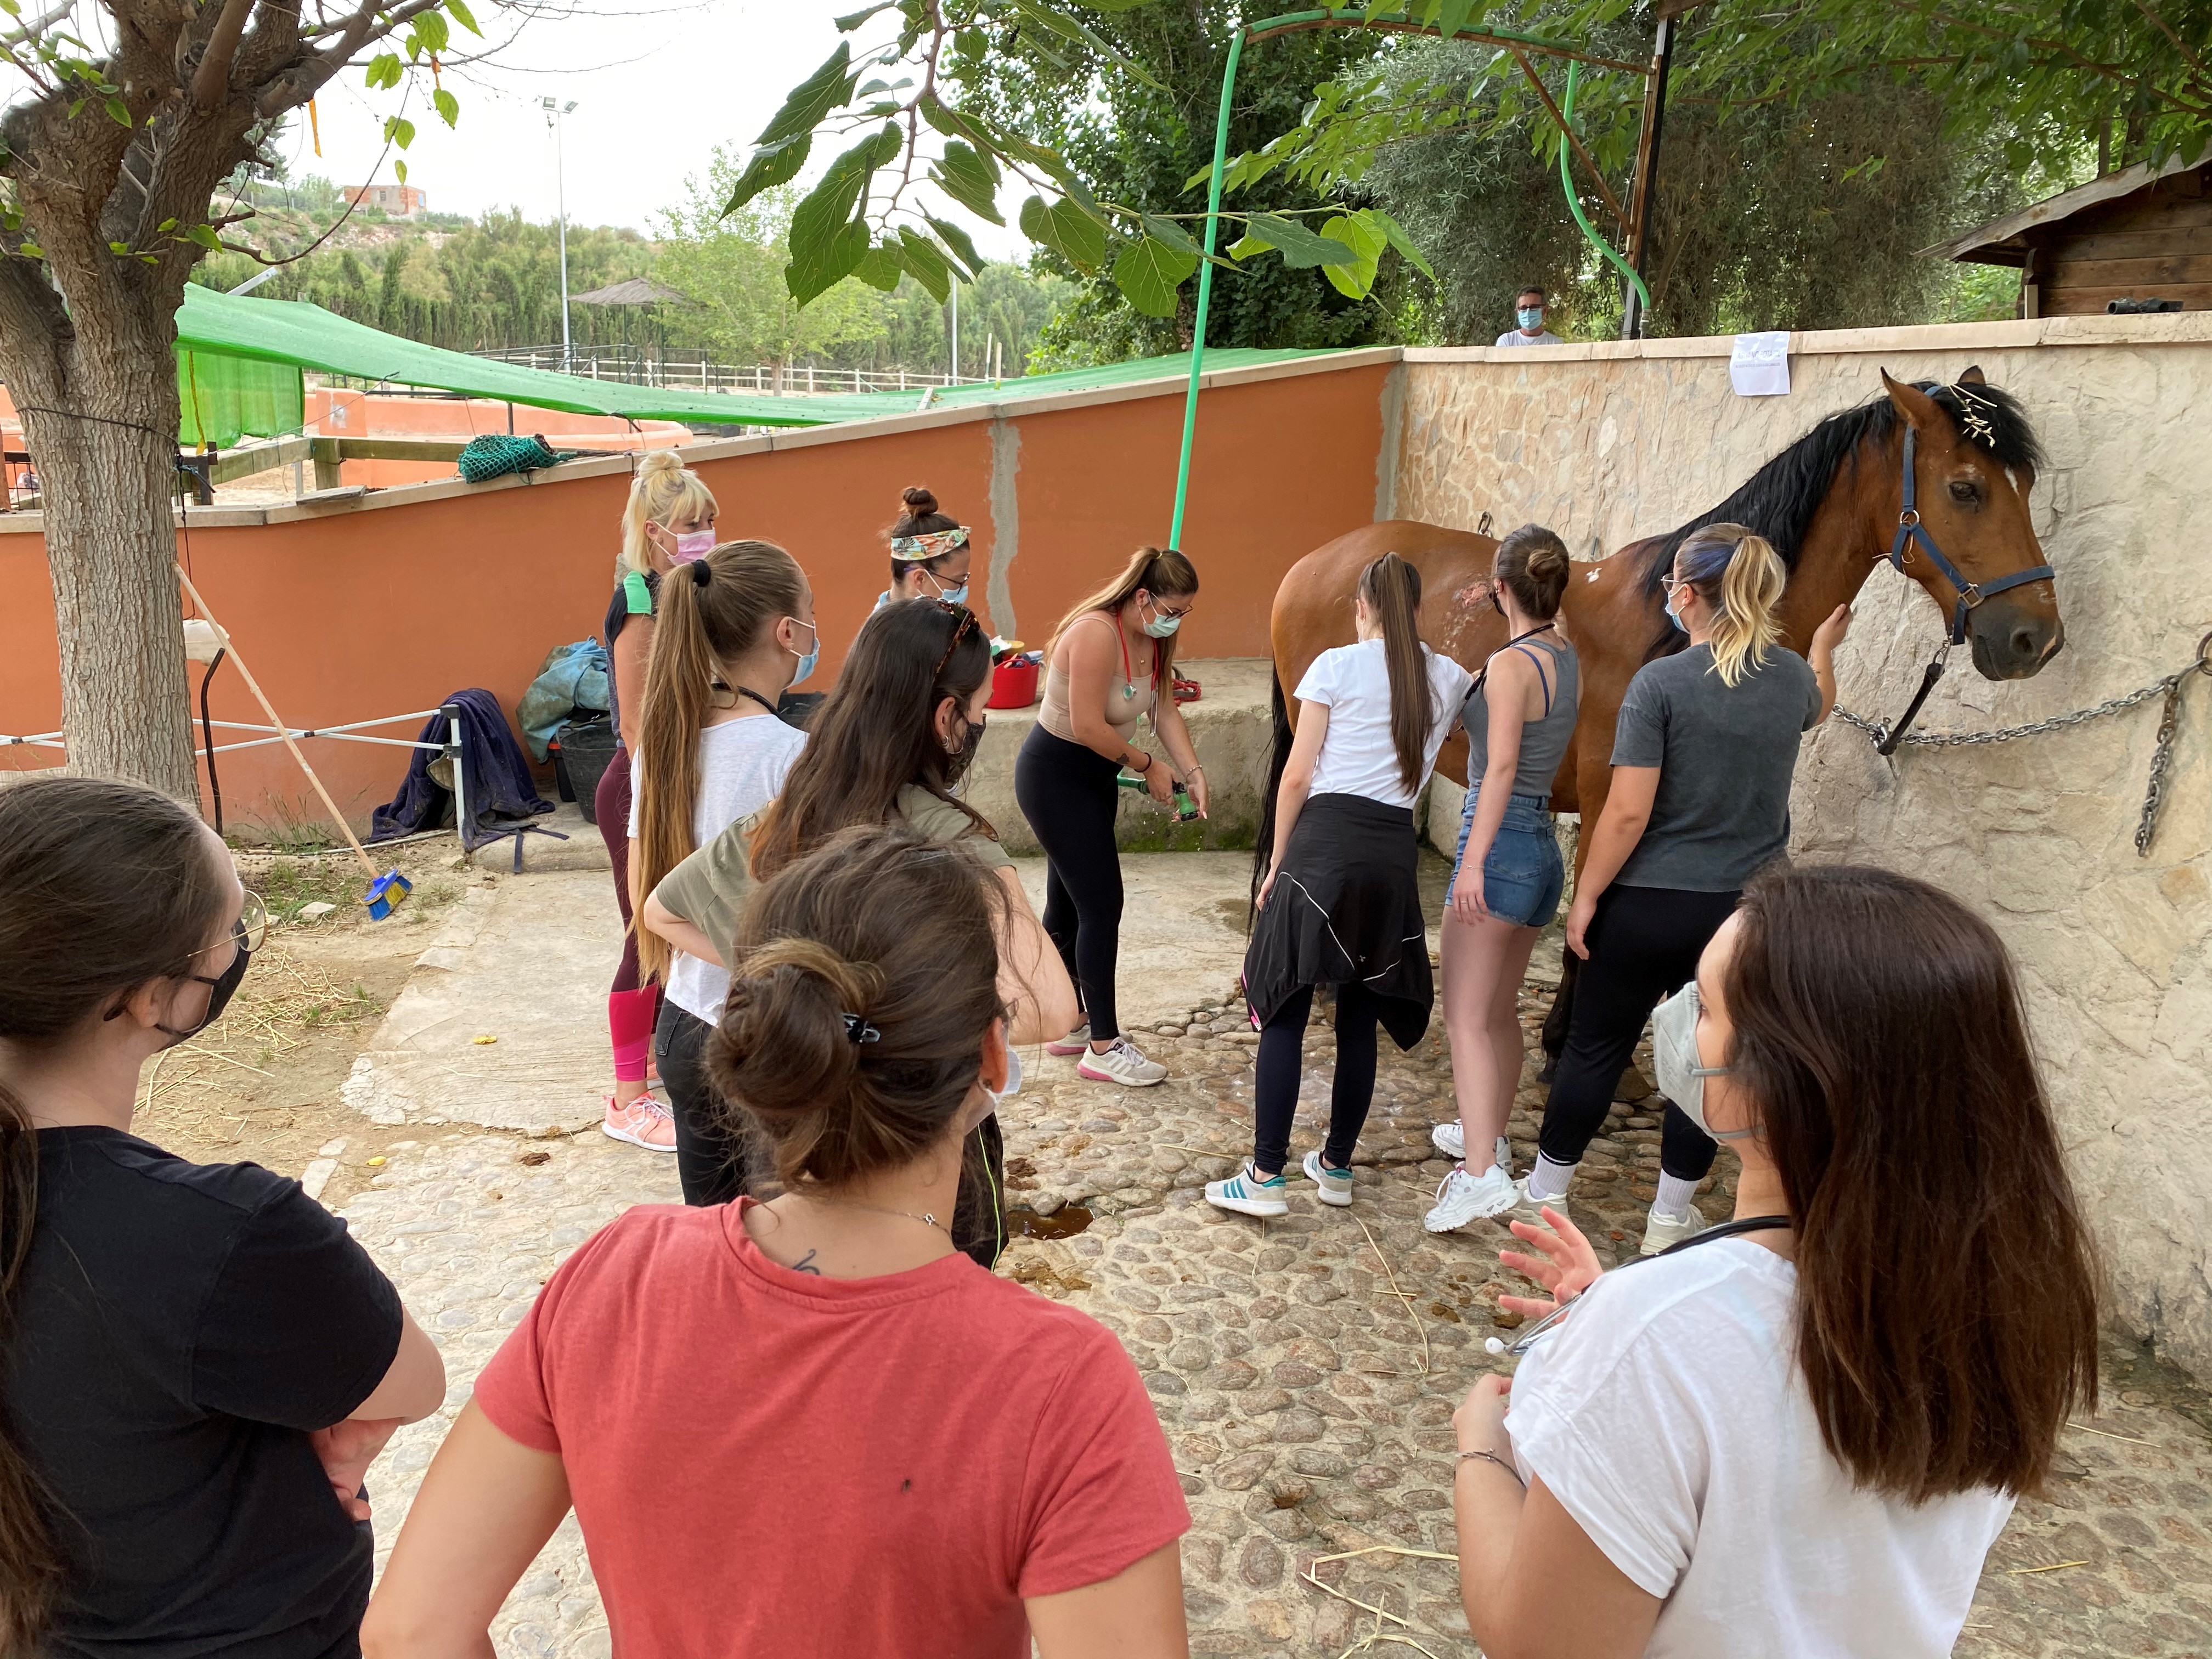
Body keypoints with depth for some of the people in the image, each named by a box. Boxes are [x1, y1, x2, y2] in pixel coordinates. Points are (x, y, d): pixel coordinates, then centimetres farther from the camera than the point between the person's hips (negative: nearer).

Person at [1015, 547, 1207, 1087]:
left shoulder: (1152, 638, 2)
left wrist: (1193, 773, -12)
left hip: (1094, 776, 9)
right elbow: (1089, 727, -27)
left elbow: (1166, 712, 1)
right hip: (1055, 775, -9)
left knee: (1069, 904, 16)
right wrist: (1148, 765, -15)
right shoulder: (1096, 635, -26)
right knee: (1102, 904, -8)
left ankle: (1068, 1023, 28)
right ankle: (1103, 1047, -1)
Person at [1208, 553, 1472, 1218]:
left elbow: (1298, 775, -4)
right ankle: (1336, 1166, 22)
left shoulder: (1337, 666, -1)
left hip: (1324, 840, -4)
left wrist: (1276, 861, 6)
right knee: (1360, 1017, 13)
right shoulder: (1450, 679, 9)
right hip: (1394, 853, 4)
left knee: (1286, 1012, 0)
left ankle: (1266, 1176, 1)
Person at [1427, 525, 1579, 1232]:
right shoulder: (1570, 663, 8)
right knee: (1502, 1008, 21)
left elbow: (1501, 767, -23)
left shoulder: (1510, 665, -15)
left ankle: (1482, 1173, -17)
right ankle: (1489, 1134, 36)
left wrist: (1473, 862, -26)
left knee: (1467, 1015, -10)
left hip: (1501, 843, -9)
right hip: (1544, 847, 9)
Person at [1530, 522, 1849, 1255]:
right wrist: (1825, 645, 47)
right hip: (1748, 910, 4)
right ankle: (1670, 1219, 26)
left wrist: (1585, 897, -8)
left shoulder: (1661, 682, -16)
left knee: (1595, 1047, 12)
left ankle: (1543, 1195, 26)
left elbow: (1628, 812, -18)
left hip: (1648, 905, -4)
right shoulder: (1794, 677, 1)